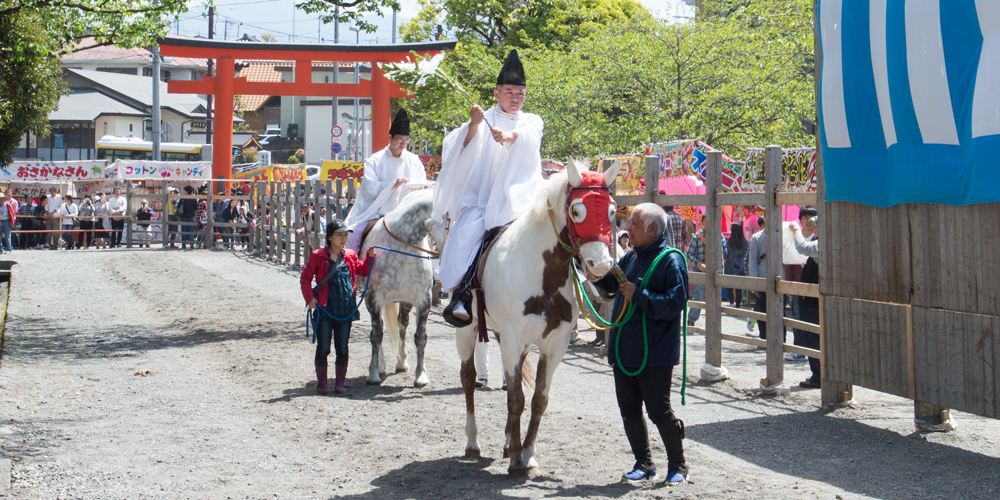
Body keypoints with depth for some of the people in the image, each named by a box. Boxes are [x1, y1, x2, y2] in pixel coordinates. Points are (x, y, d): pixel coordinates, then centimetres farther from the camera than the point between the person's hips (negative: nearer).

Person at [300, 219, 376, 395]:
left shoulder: (350, 256, 8)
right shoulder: (318, 256, -3)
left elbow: (362, 271, 21)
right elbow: (305, 278, 2)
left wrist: (370, 258, 4)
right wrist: (309, 298, -9)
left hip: (345, 312, 3)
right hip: (324, 311, -3)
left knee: (342, 349, 7)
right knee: (323, 348, 1)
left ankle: (340, 383, 16)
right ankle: (321, 383, 12)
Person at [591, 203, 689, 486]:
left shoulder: (671, 261, -12)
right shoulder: (631, 257, 12)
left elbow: (674, 304, -21)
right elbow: (609, 285, 25)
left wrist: (638, 295, -23)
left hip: (655, 354, -8)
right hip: (624, 351, 8)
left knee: (659, 412, -2)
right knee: (629, 411, 11)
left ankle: (678, 466, 14)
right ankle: (644, 465, 24)